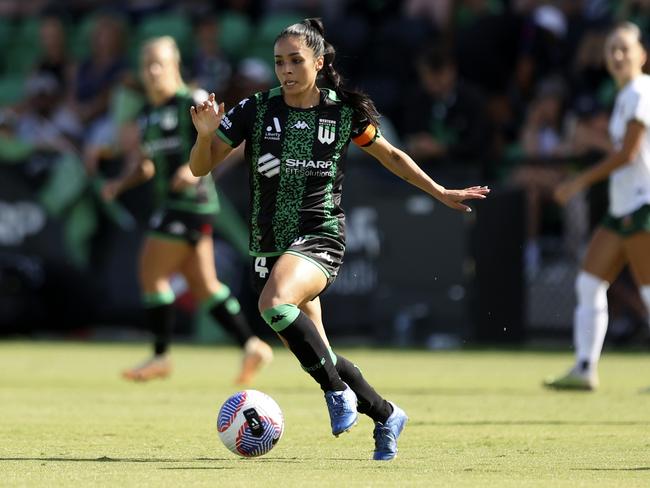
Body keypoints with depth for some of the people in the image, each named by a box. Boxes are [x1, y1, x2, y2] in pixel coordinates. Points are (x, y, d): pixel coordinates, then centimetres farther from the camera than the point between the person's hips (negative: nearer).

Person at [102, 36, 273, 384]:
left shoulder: (192, 103, -7)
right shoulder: (147, 114, 17)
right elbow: (146, 166, 24)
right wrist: (121, 183, 5)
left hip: (191, 199, -9)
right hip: (171, 201, 9)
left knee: (152, 273, -8)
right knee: (203, 284, 8)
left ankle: (160, 356, 0)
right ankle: (252, 346, 12)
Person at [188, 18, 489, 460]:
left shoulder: (344, 113, -2)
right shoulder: (256, 110, -1)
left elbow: (390, 155, 16)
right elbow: (200, 167, 2)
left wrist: (441, 193, 19)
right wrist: (206, 135, -19)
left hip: (320, 237, -4)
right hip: (270, 246, 4)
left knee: (275, 304, -33)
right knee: (314, 354, 6)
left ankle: (337, 390, -16)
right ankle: (385, 415, 27)